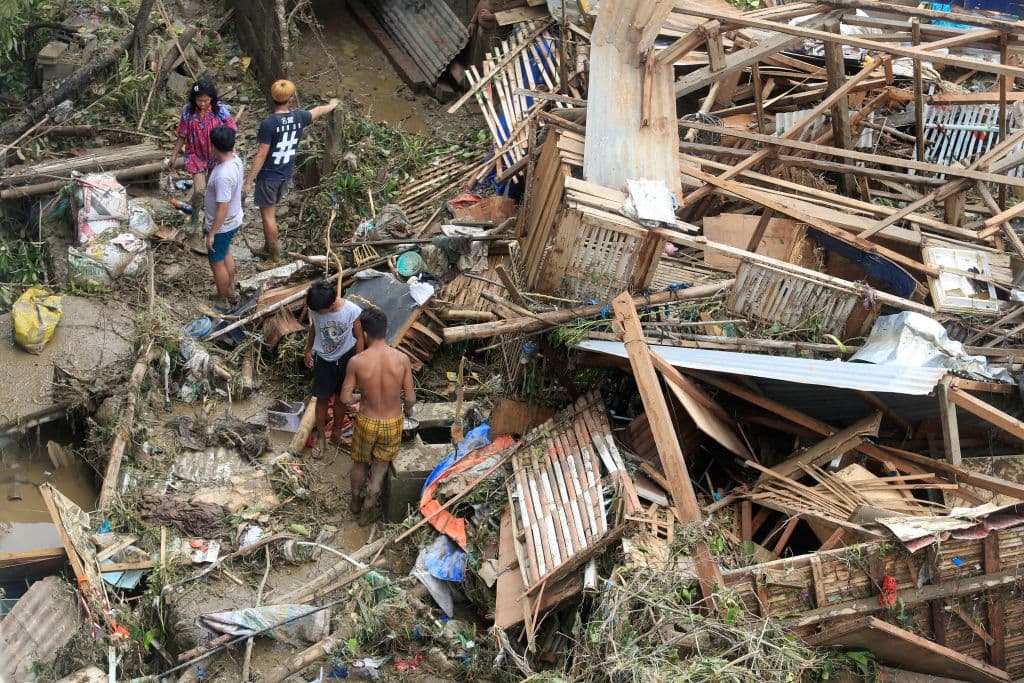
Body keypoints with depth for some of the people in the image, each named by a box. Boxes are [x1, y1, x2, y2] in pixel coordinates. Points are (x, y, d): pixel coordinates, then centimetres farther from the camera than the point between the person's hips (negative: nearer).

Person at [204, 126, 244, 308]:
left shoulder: (223, 175, -36)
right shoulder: (236, 160, -10)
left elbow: (223, 209, -30)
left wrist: (211, 233, -21)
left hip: (222, 225, -9)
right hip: (233, 220, 9)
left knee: (217, 263, 13)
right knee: (226, 254, 28)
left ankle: (223, 302, 30)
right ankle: (231, 292, 46)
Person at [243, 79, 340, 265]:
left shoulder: (268, 123, -23)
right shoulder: (299, 117, -7)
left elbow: (261, 155, -21)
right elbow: (318, 111, 16)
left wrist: (249, 180, -13)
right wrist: (332, 105, 38)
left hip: (269, 176, -6)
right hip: (287, 173, 6)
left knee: (268, 214, 7)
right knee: (271, 211, 21)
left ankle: (274, 255, 14)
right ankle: (268, 248, 32)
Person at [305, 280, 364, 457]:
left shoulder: (353, 312, -27)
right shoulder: (314, 309, -20)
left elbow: (359, 338, -12)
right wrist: (308, 350, 11)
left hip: (345, 359, -1)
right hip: (322, 359, 1)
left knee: (340, 397, 15)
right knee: (322, 398, 7)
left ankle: (337, 431, 34)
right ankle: (321, 435, 23)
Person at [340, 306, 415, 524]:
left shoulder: (357, 361, -21)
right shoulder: (402, 359, -19)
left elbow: (345, 398, -11)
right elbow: (410, 398, -11)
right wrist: (408, 409, 13)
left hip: (367, 422, 0)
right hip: (393, 423, 0)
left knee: (360, 463, 28)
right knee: (380, 466, 25)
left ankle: (356, 501, 49)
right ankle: (368, 510, 37)